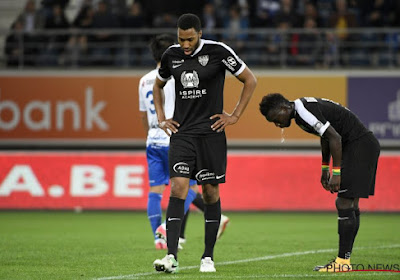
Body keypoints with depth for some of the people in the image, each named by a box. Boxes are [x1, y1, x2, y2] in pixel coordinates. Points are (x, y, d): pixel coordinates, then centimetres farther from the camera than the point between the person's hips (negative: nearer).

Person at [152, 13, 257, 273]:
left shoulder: (218, 51, -7)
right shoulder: (172, 55, 5)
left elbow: (250, 80, 1)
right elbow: (158, 86, 25)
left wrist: (235, 116, -2)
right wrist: (162, 118, 13)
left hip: (211, 132, -2)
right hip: (182, 132, 2)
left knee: (211, 191, 3)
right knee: (178, 188, -11)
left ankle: (208, 257, 13)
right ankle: (172, 257, -17)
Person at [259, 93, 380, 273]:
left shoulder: (304, 111, -18)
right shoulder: (300, 112, 14)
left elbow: (334, 137, -22)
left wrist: (336, 173, -19)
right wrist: (325, 168, 28)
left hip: (360, 145, -11)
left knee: (344, 203, -12)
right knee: (350, 205, 10)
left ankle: (342, 261, -12)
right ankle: (344, 259, 12)